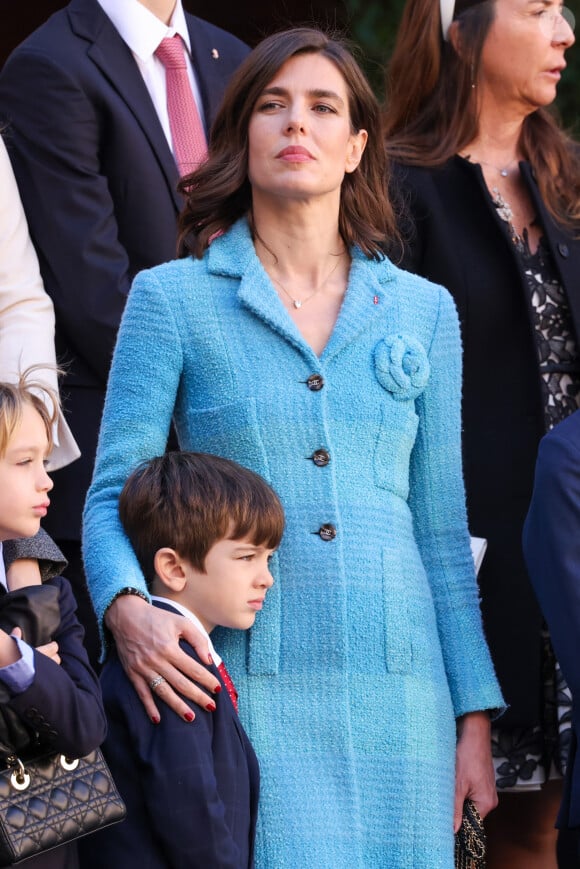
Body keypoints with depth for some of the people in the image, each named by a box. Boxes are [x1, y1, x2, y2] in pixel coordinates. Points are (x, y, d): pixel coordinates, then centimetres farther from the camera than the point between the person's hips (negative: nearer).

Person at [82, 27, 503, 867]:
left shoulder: (422, 311, 12)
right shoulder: (173, 299, 4)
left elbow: (440, 528, 14)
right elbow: (113, 492, 1)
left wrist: (475, 717, 9)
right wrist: (126, 604, -20)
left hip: (397, 684, 3)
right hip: (248, 689, -3)